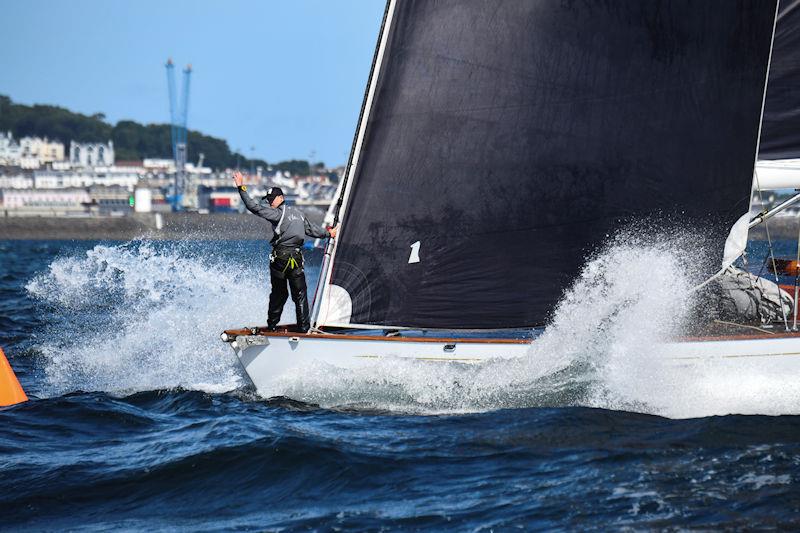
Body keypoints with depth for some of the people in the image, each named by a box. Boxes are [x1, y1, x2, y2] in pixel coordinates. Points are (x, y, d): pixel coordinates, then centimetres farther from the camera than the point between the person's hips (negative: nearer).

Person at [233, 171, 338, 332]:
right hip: (297, 258, 4)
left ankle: (272, 326, 14)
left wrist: (241, 188, -14)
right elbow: (311, 229, 25)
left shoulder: (278, 214, -7)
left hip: (280, 258, -4)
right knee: (300, 294, 6)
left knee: (278, 293, 7)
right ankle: (304, 327, 4)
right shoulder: (297, 213, 13)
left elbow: (255, 207, -15)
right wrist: (328, 233, 42)